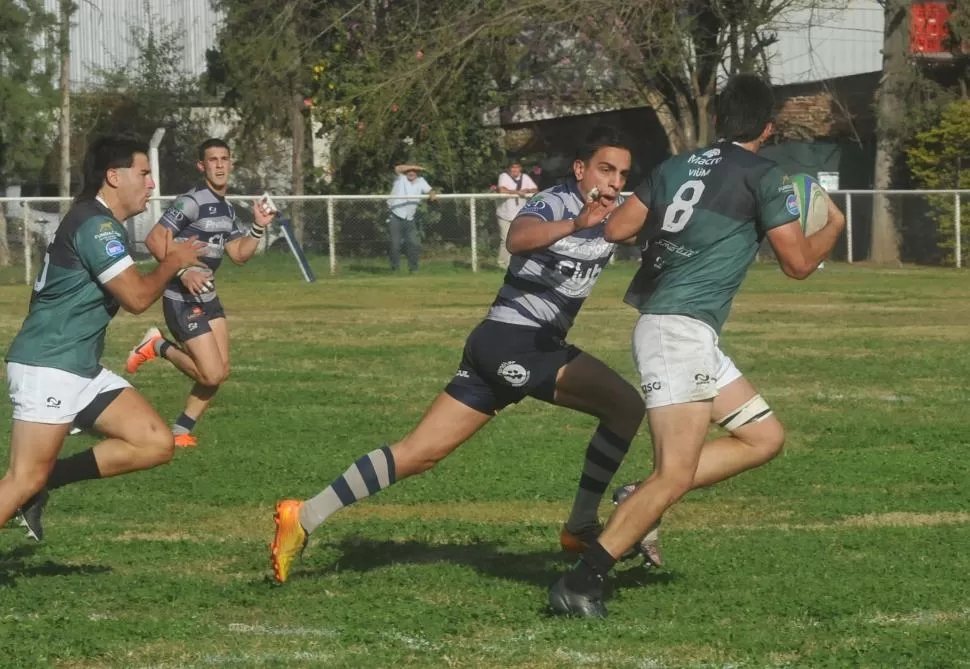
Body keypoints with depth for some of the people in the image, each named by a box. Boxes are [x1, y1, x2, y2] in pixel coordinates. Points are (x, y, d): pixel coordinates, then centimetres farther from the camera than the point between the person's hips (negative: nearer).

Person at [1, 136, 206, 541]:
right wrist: (172, 263, -1)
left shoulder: (102, 224, 18)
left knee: (156, 444, 1)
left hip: (82, 370, 10)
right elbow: (137, 298, -18)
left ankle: (45, 482, 5)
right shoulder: (94, 224, -15)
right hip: (47, 367, -10)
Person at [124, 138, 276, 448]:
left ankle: (181, 430, 18)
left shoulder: (226, 210, 11)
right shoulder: (192, 202, -17)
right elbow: (154, 240, -22)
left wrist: (259, 227, 2)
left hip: (208, 297, 9)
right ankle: (159, 347, 7)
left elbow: (239, 254, 17)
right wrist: (182, 272, -30)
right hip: (182, 300, -9)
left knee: (220, 371, 6)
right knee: (211, 374, -14)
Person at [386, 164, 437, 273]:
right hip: (396, 217, -3)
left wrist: (433, 194, -20)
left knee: (414, 244, -2)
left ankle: (413, 268, 10)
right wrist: (413, 166, -17)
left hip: (410, 219, 3)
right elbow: (398, 169, -20)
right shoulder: (401, 179, -3)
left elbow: (429, 190, 4)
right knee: (395, 244, -3)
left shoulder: (420, 181, 9)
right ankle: (395, 269, 5)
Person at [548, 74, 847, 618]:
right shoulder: (762, 177, -5)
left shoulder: (677, 167, 14)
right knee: (675, 476, -14)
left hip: (693, 335, 9)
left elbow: (616, 229, 12)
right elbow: (799, 262, -1)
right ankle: (582, 583, -17)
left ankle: (642, 502, 6)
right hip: (680, 328, -9)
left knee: (765, 437, 13)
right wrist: (834, 225, 18)